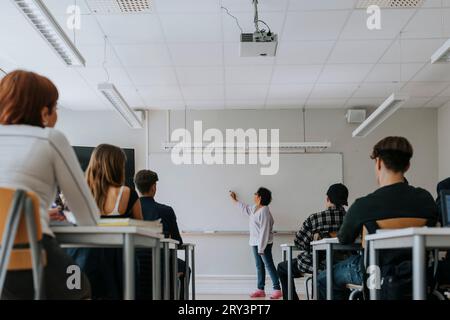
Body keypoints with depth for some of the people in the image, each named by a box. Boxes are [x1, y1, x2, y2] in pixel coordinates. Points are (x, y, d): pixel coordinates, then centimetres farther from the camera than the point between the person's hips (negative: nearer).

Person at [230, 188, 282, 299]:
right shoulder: (254, 208, 9)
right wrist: (234, 200, 42)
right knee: (259, 266, 10)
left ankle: (277, 289, -3)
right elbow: (244, 208, 33)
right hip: (255, 243, 9)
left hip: (264, 243, -9)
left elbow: (264, 230, -22)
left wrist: (261, 247, -23)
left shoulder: (264, 211, -19)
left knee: (269, 265, -7)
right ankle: (260, 289, 15)